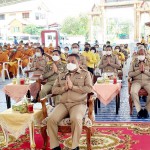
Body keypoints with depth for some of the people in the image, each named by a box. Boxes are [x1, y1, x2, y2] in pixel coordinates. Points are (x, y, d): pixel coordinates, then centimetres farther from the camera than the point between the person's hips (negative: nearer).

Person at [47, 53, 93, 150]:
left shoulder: (85, 73, 12)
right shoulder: (61, 75, 23)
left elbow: (89, 88, -3)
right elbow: (54, 90, 14)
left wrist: (73, 87, -10)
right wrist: (64, 88, -6)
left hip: (79, 103, -3)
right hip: (63, 104, 4)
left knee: (76, 119, -35)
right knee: (51, 119, -23)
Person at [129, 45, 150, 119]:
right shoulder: (133, 62, 13)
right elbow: (130, 74, 2)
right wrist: (139, 71, -8)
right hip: (137, 81, 0)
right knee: (133, 92, -34)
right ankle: (139, 110, -18)